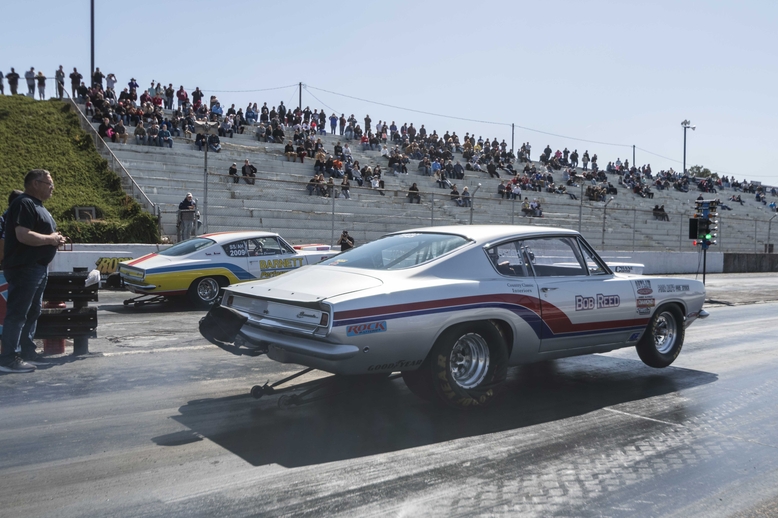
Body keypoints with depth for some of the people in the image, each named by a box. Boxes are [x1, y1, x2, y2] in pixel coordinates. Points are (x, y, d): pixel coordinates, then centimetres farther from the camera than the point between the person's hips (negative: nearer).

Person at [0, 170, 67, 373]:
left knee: (32, 312, 15)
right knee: (17, 313, -8)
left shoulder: (37, 205, 18)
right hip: (23, 267, -11)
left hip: (38, 267, 11)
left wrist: (55, 239, 8)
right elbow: (24, 236, -26)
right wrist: (50, 239, -14)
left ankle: (27, 351, 23)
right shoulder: (24, 204, -14)